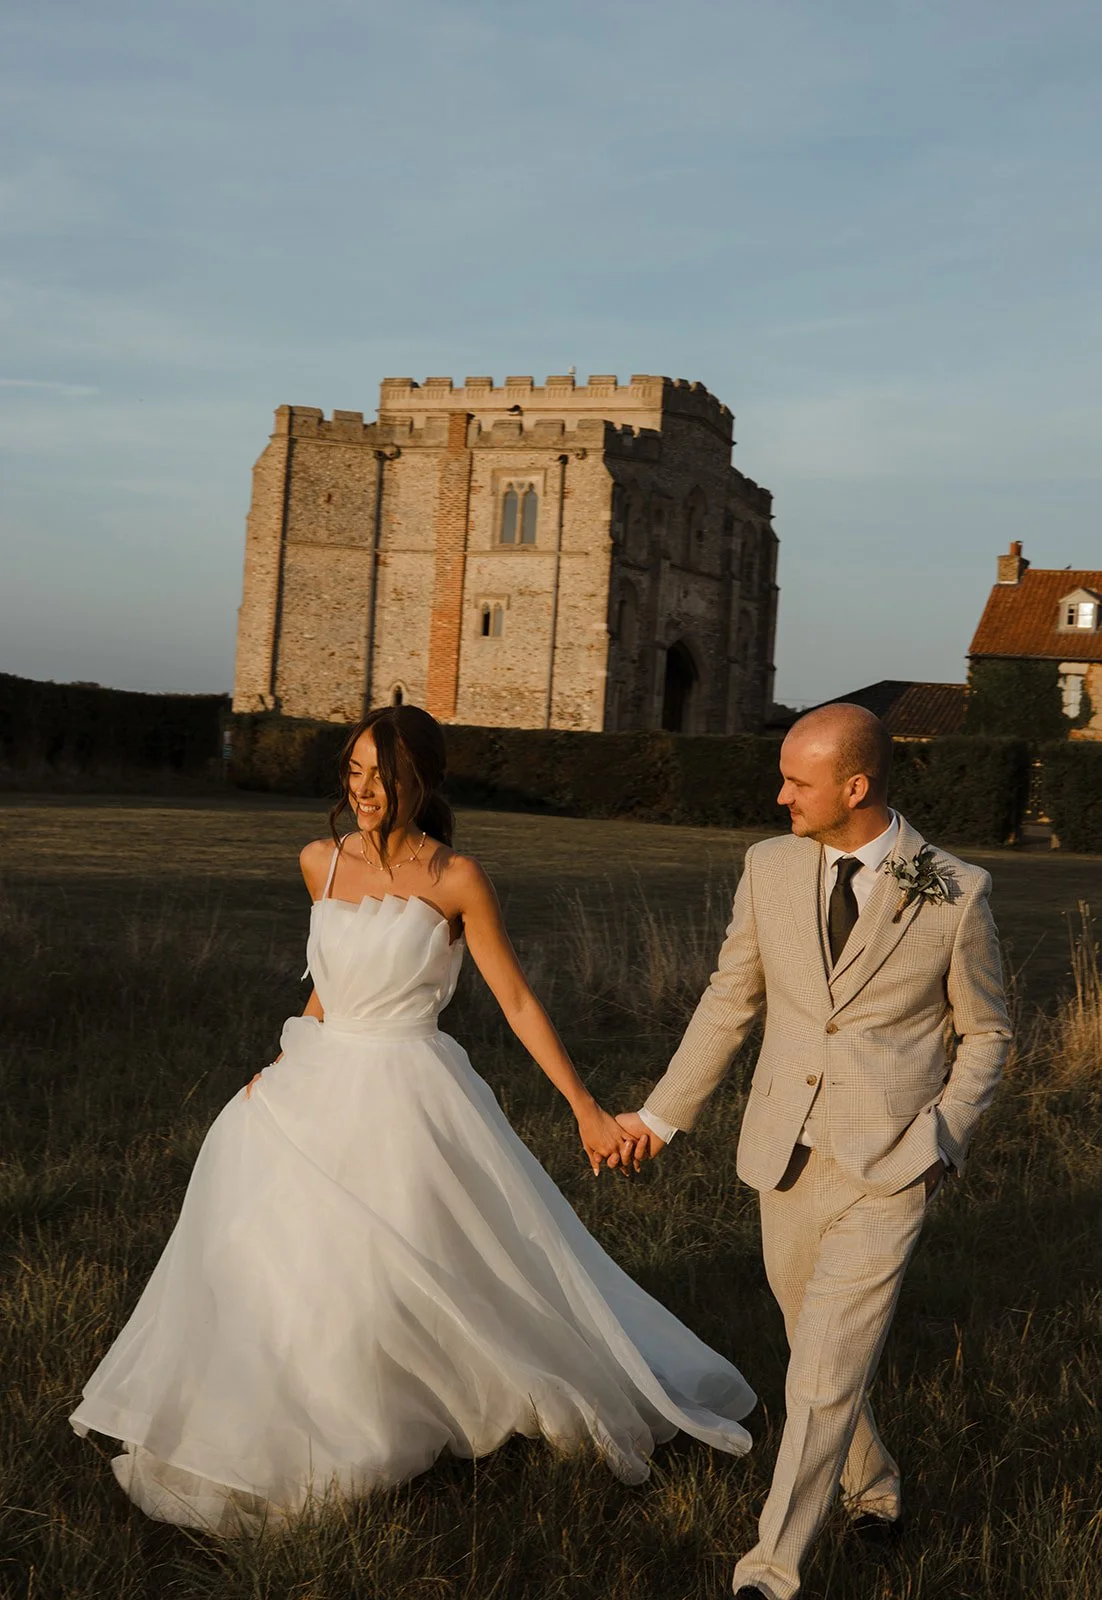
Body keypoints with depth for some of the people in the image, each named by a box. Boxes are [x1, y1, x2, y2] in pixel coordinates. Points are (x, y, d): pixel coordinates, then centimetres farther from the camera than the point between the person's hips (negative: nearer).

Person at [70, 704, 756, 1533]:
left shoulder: (456, 879, -13)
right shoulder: (321, 862, 2)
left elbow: (518, 1002, -10)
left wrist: (587, 1109, -12)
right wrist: (288, 1064, 14)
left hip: (407, 1097, -6)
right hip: (322, 1087, 6)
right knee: (270, 1262, 13)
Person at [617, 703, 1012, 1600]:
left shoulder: (956, 894, -9)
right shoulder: (771, 867, -1)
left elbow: (985, 1033, 3)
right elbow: (731, 1001, 9)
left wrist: (939, 1146, -6)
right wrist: (662, 1114, 10)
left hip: (887, 1175, -4)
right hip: (787, 1162, 4)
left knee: (824, 1378, -7)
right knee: (823, 1354, 20)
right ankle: (875, 1491, 47)